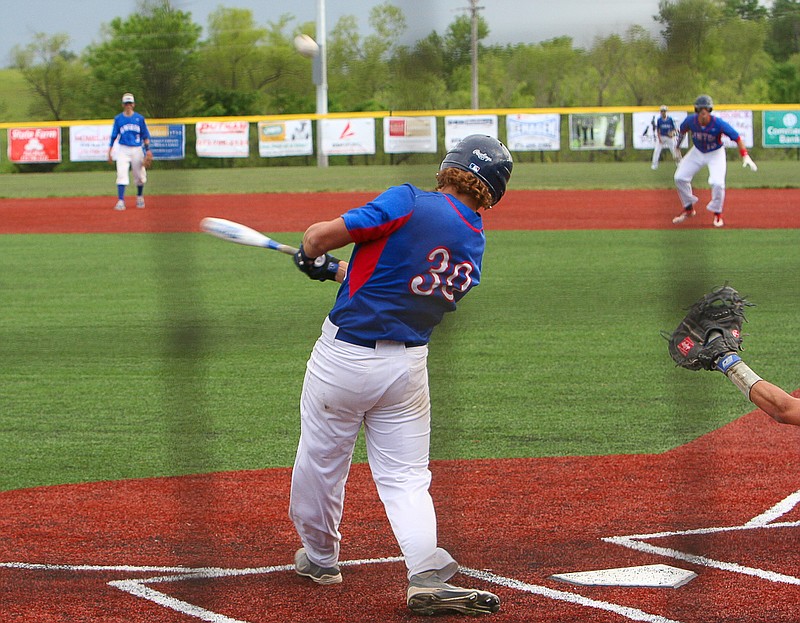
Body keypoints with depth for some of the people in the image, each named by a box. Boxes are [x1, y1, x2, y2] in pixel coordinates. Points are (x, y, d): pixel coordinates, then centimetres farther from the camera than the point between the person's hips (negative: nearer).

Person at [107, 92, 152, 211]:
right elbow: (114, 136, 6)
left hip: (137, 150, 1)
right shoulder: (118, 119, 4)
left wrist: (148, 150, -2)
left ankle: (140, 196, 33)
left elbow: (145, 136, 6)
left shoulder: (139, 118, 4)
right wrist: (109, 152, 2)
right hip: (123, 150, -1)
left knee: (140, 176, 8)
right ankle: (120, 201, -17)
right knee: (122, 175, -13)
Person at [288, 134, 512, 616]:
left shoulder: (411, 204, -15)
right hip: (408, 368, 4)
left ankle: (320, 557, 32)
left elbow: (320, 236, -15)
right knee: (405, 477, 9)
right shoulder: (476, 246, 4)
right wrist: (339, 271, 22)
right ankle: (427, 577, -10)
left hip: (344, 356, -4)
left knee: (321, 461, 16)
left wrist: (314, 255, 7)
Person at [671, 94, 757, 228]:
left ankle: (717, 214, 6)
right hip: (697, 152, 4)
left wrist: (745, 156, -37)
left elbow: (737, 138, -27)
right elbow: (682, 131, 1)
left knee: (717, 183, -21)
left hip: (715, 154, -4)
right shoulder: (690, 121, -22)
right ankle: (689, 209, 23)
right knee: (680, 178, 0)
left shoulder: (719, 124, -32)